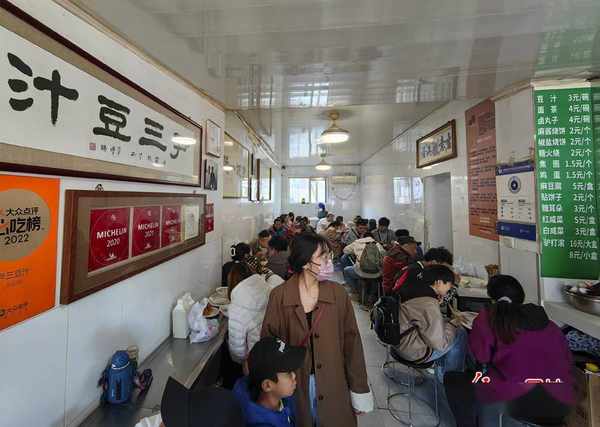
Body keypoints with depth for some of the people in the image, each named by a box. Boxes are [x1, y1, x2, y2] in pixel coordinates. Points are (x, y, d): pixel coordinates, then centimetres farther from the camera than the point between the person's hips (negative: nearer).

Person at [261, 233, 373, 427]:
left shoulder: (338, 294, -10)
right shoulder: (279, 295, -13)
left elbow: (351, 341, -5)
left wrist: (359, 391, -1)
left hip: (333, 387, 1)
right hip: (293, 385, 0)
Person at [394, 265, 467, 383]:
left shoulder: (413, 288, -2)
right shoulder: (429, 304, -27)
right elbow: (440, 344, -19)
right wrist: (453, 324, -4)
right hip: (413, 352, -8)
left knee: (442, 324, 17)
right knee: (461, 334, 2)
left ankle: (442, 374, 30)